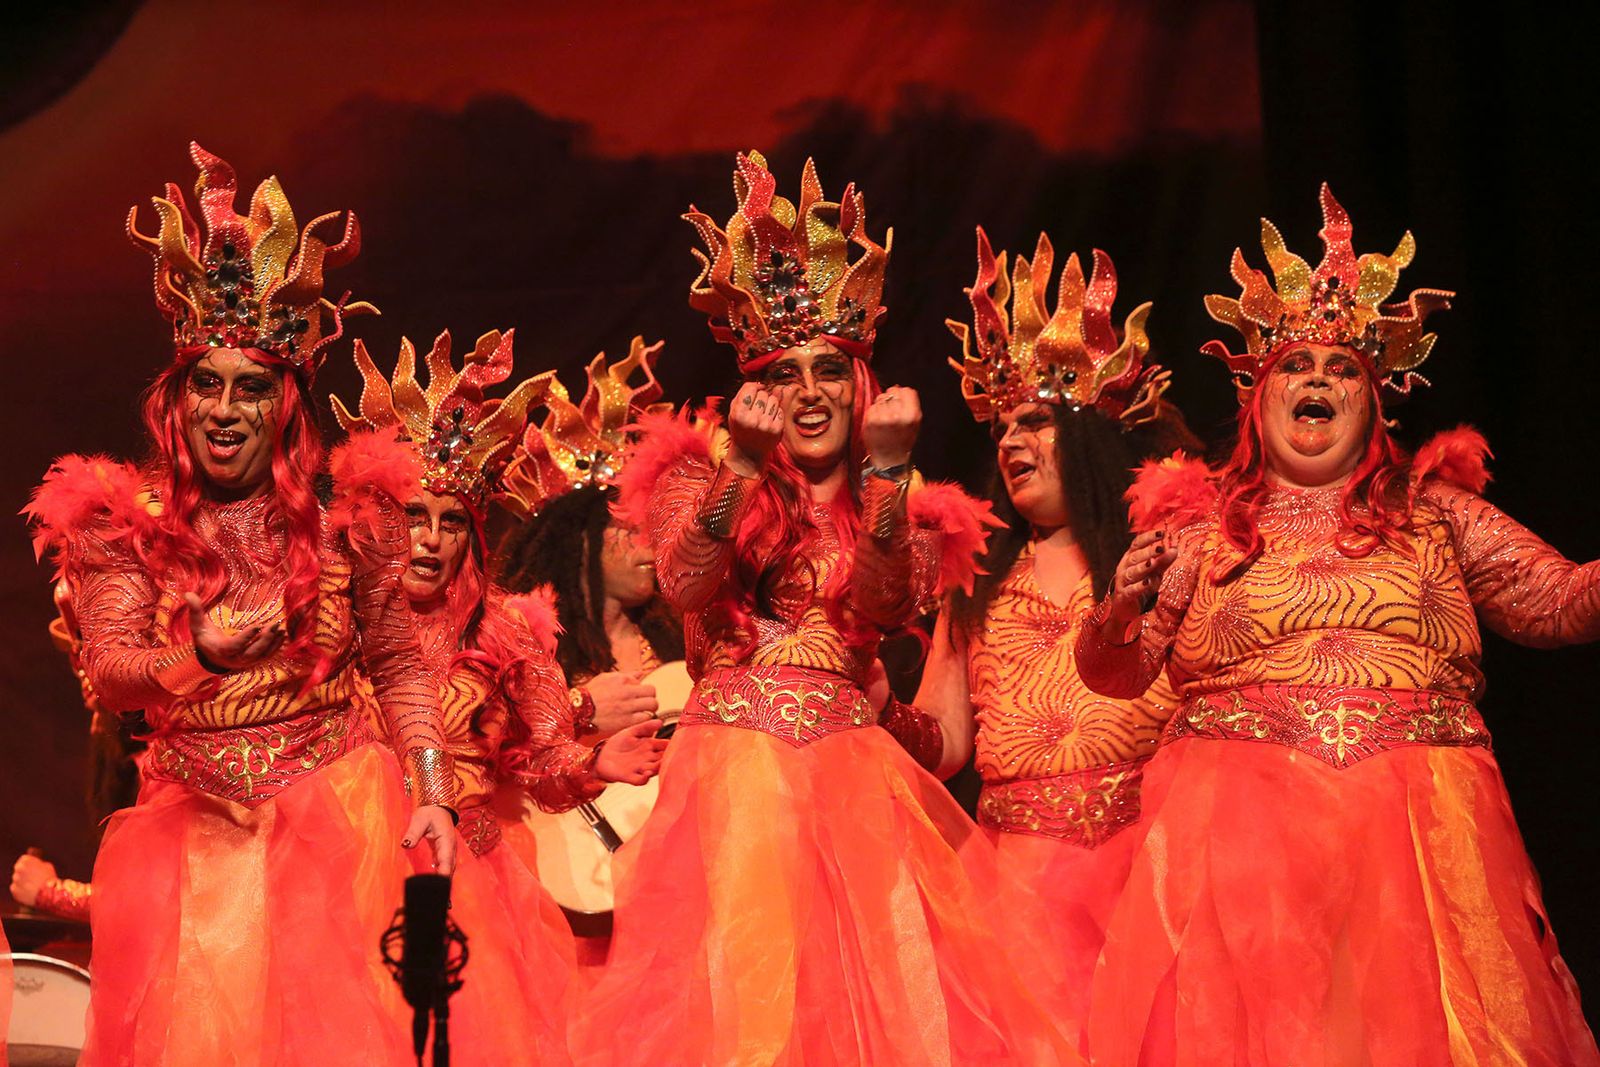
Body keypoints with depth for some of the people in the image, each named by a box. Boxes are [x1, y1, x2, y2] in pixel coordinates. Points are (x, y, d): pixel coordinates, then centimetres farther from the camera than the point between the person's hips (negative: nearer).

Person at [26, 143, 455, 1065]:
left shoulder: (342, 520, 2)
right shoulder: (126, 523, 1)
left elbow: (402, 668, 8)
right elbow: (108, 672, -11)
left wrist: (433, 795, -4)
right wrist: (199, 660, -32)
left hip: (338, 806, 0)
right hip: (191, 819, 1)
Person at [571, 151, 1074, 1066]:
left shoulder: (901, 510, 13)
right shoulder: (704, 478, 10)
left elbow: (884, 605, -8)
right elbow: (684, 584, -10)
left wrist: (885, 473, -19)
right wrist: (741, 466, -22)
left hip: (853, 768, 1)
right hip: (733, 761, -1)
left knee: (876, 981, -9)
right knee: (740, 977, -12)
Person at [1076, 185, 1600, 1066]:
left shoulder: (1434, 509, 16)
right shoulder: (1199, 524, 13)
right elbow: (1111, 674, 10)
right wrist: (1122, 610, -10)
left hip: (1421, 820, 1)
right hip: (1242, 814, -1)